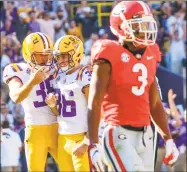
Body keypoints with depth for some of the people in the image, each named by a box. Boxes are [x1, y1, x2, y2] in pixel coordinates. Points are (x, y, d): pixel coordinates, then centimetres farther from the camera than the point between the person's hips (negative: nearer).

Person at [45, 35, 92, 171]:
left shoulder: (85, 76, -11)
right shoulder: (59, 77, 12)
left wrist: (86, 142, -16)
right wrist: (53, 105, -3)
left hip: (80, 137, -7)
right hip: (63, 137, 7)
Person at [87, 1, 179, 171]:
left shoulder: (150, 55, 12)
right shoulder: (110, 57, -9)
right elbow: (94, 104, -11)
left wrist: (168, 139, 19)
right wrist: (93, 145, -17)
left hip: (145, 135, 7)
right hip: (120, 135, -7)